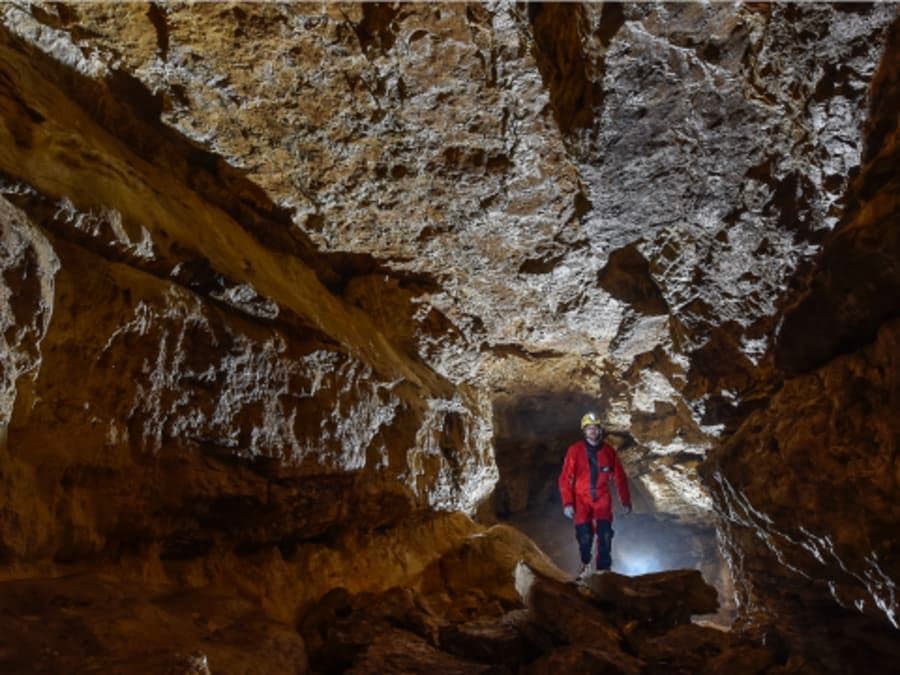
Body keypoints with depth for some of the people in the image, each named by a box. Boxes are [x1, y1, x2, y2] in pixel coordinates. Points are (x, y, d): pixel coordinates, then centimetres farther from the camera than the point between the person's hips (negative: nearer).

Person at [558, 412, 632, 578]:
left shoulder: (608, 450, -1)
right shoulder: (575, 450, -8)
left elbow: (620, 477, 7)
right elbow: (565, 478, -8)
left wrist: (626, 501, 7)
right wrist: (567, 503, -14)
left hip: (602, 498, 2)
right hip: (581, 499, -1)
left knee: (605, 534, -12)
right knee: (584, 535, -7)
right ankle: (585, 564, 22)